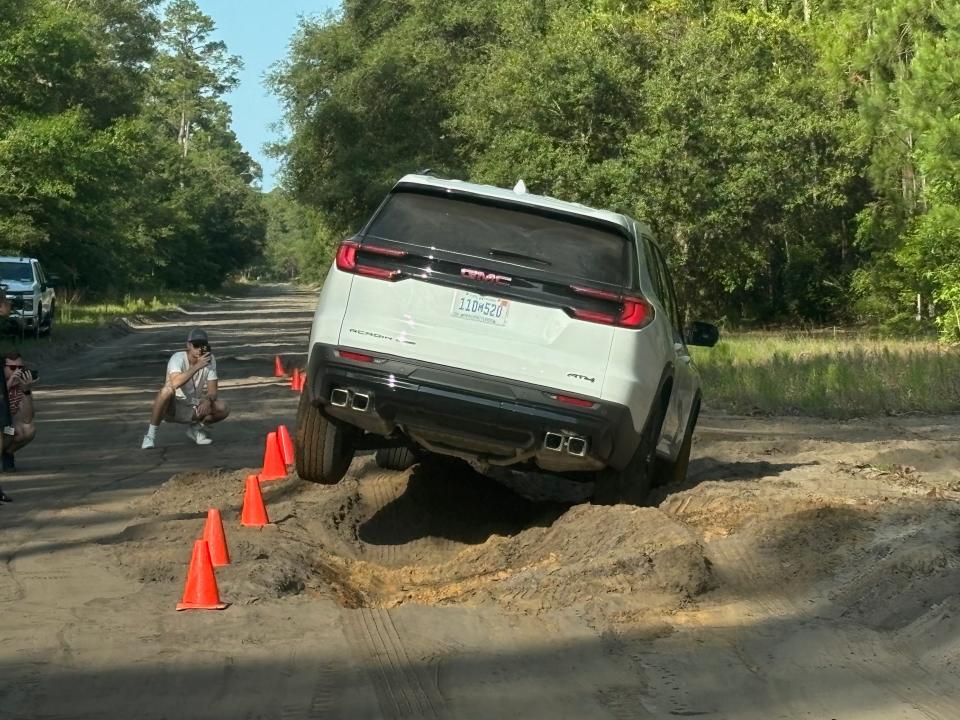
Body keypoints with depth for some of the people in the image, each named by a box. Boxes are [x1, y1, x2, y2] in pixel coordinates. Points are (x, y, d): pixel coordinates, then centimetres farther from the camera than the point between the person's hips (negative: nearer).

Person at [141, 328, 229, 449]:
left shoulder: (210, 359, -7)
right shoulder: (178, 358, -21)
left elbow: (213, 390, -9)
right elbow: (174, 384, -41)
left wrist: (207, 400, -32)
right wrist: (197, 366, -41)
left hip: (194, 408, 4)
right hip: (172, 407, -4)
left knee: (223, 409, -21)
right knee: (167, 390, -38)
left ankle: (196, 429, 10)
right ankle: (151, 434, -22)